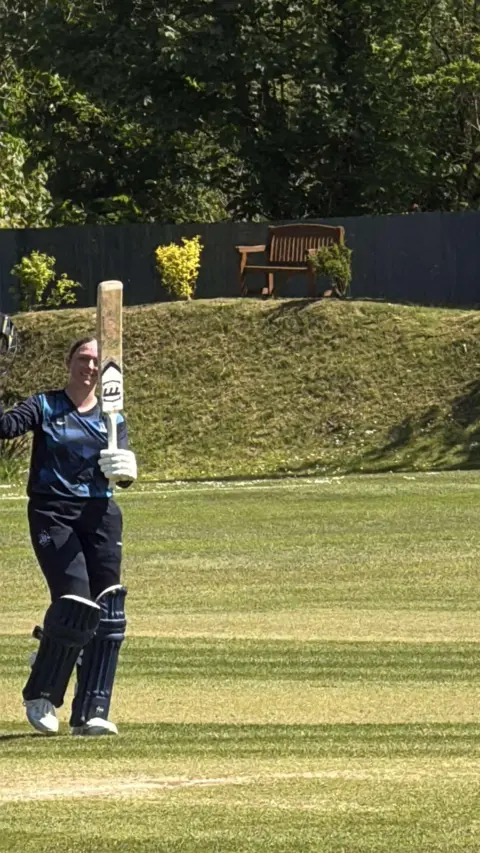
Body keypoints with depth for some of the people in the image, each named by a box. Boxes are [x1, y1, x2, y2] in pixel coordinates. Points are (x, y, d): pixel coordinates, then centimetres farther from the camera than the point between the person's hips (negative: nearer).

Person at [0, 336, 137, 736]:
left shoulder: (112, 418, 12)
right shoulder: (45, 406, 4)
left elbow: (123, 470, 0)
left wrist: (124, 470, -23)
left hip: (100, 515, 4)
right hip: (52, 514, -4)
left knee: (107, 611, -5)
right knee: (75, 602, -17)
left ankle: (92, 712, 1)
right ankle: (41, 695, 4)